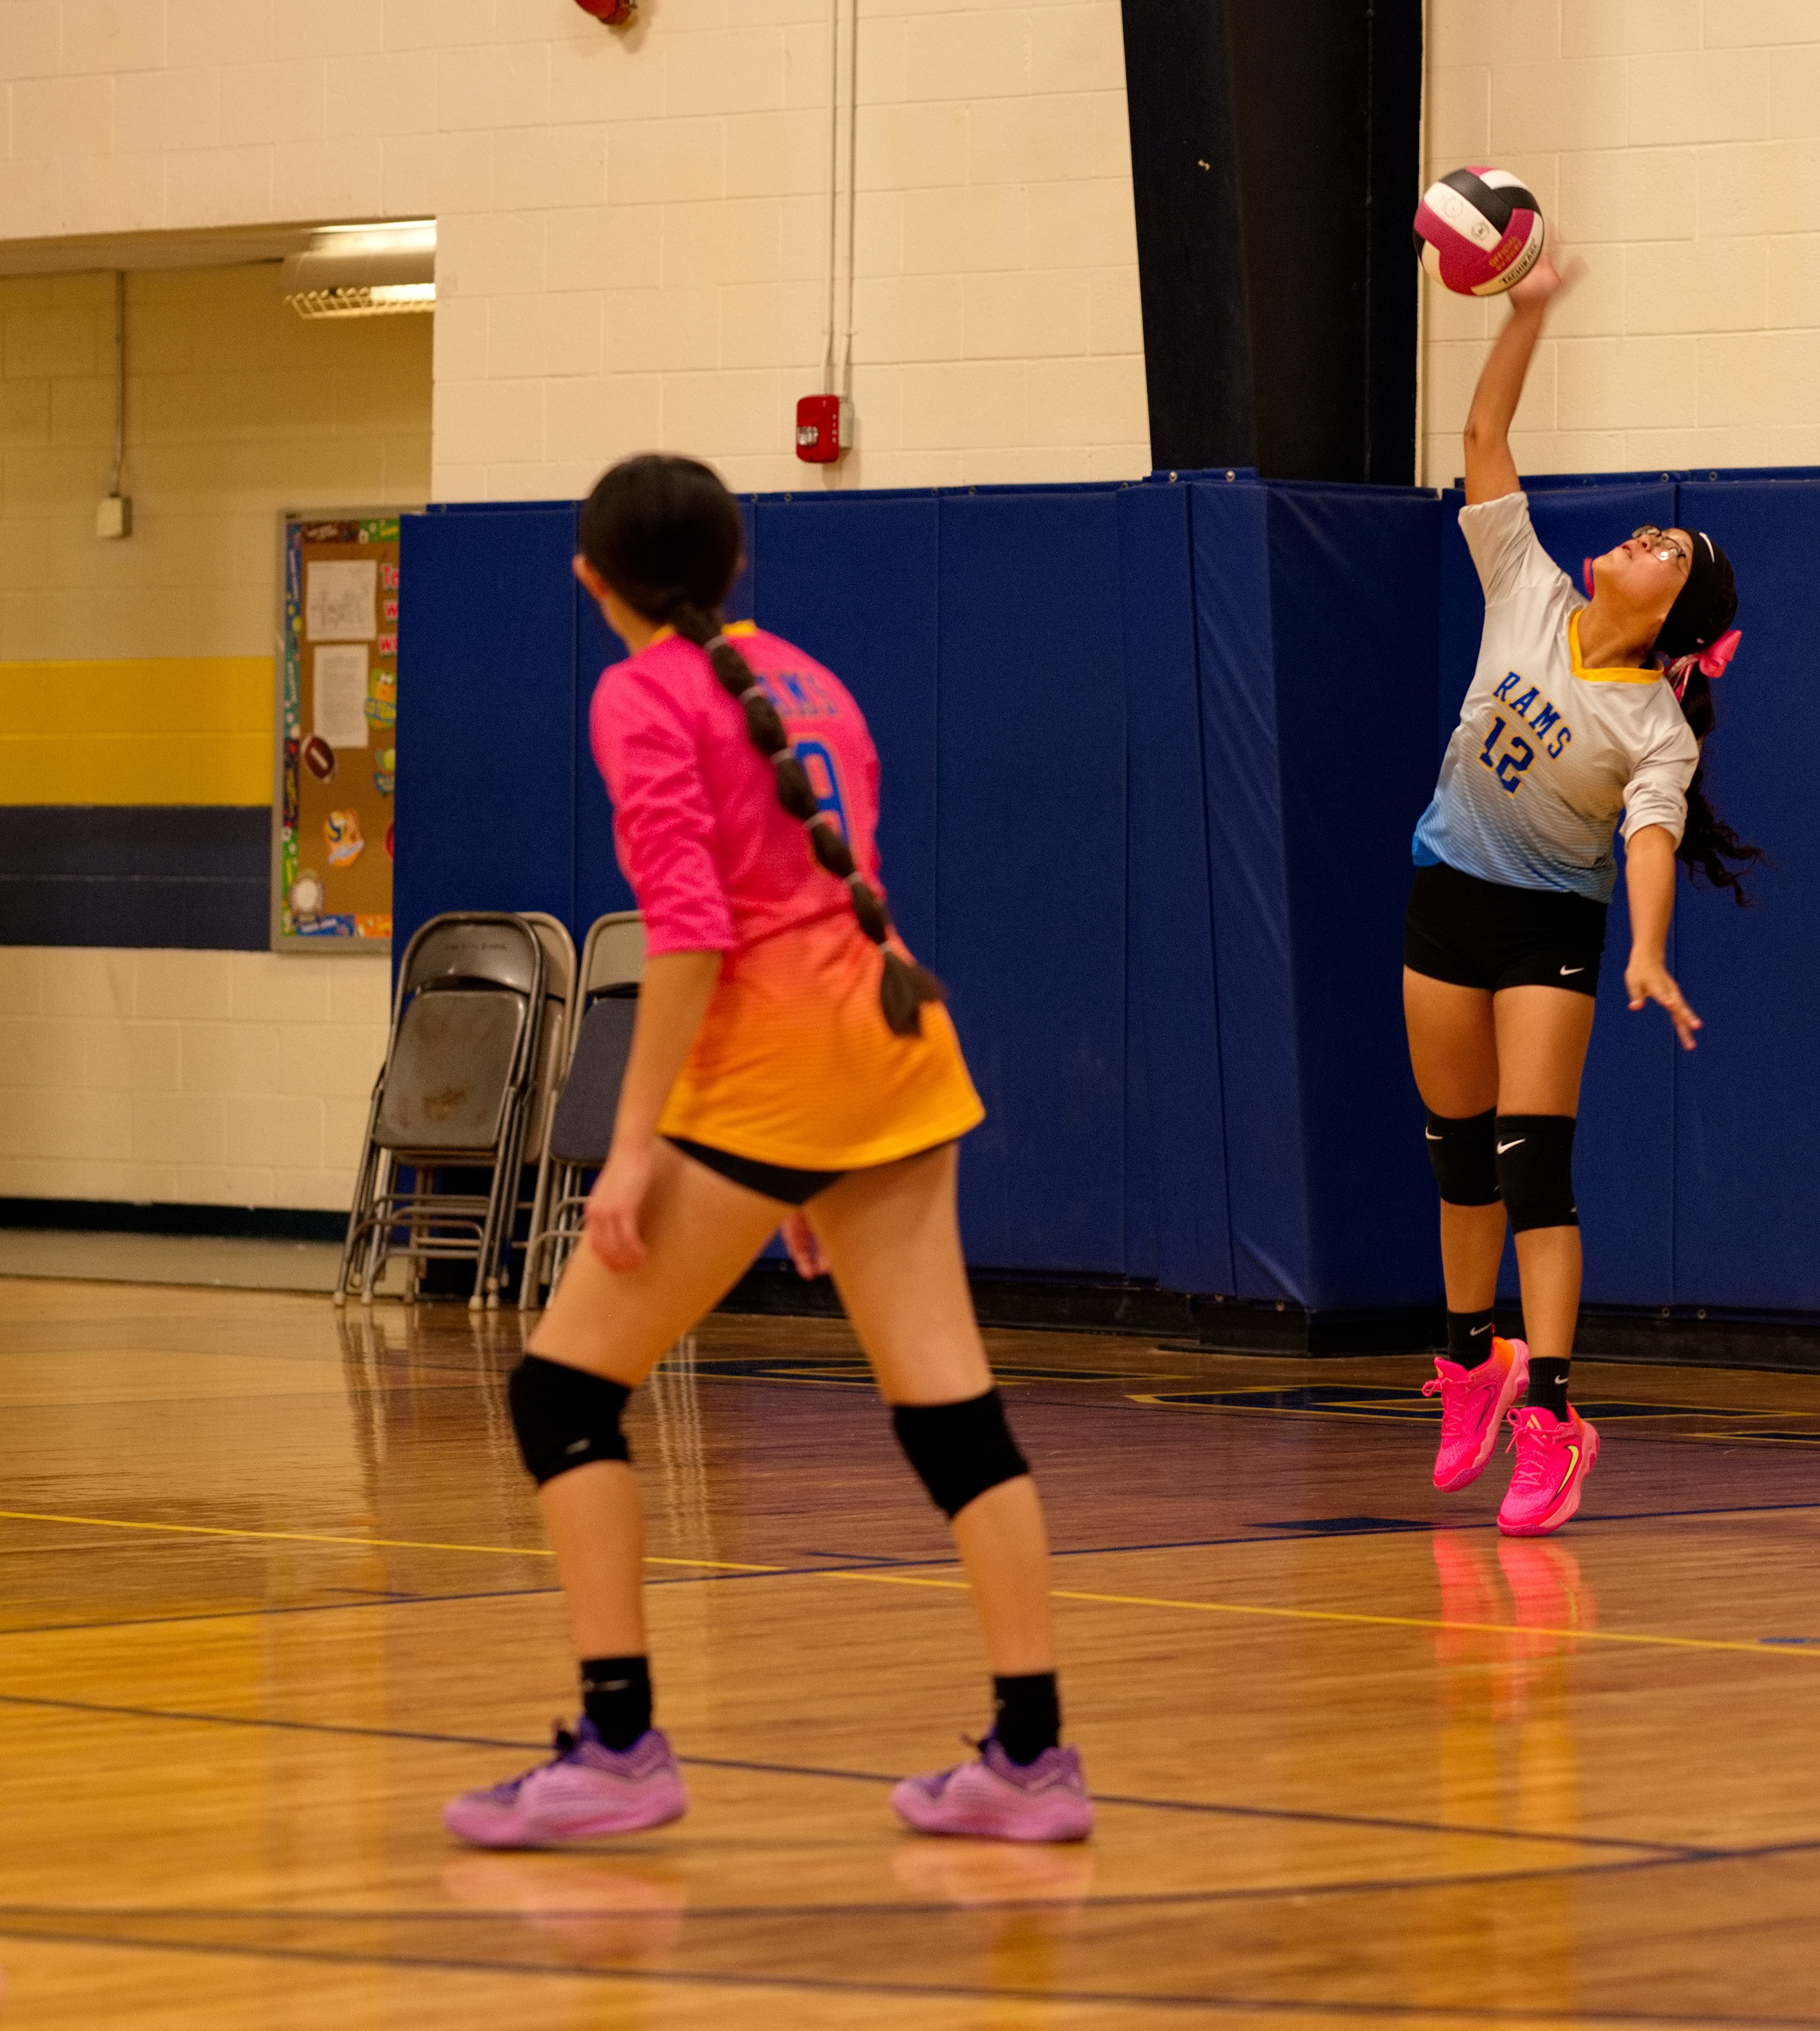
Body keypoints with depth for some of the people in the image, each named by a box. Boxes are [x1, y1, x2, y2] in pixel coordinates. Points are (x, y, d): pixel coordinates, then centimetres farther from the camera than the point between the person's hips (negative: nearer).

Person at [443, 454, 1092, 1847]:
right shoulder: (802, 683, 18)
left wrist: (635, 1142, -14)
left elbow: (690, 928, -14)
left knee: (566, 1384, 0)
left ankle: (619, 1744, -6)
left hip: (770, 1054, -8)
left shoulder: (645, 697, -4)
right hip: (899, 1047, 8)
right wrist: (822, 1158, 26)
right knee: (949, 1403, 5)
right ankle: (1034, 1754, 4)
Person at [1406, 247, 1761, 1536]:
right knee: (1461, 1151, 12)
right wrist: (1528, 313, -13)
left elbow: (1651, 839, -28)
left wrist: (1649, 957, -45)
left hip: (1552, 926, -4)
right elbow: (1486, 439, -4)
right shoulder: (1530, 595, -4)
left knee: (1534, 1161, -13)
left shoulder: (1659, 728, -14)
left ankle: (1549, 1420, -19)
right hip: (1448, 898, 4)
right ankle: (1473, 1367, 28)